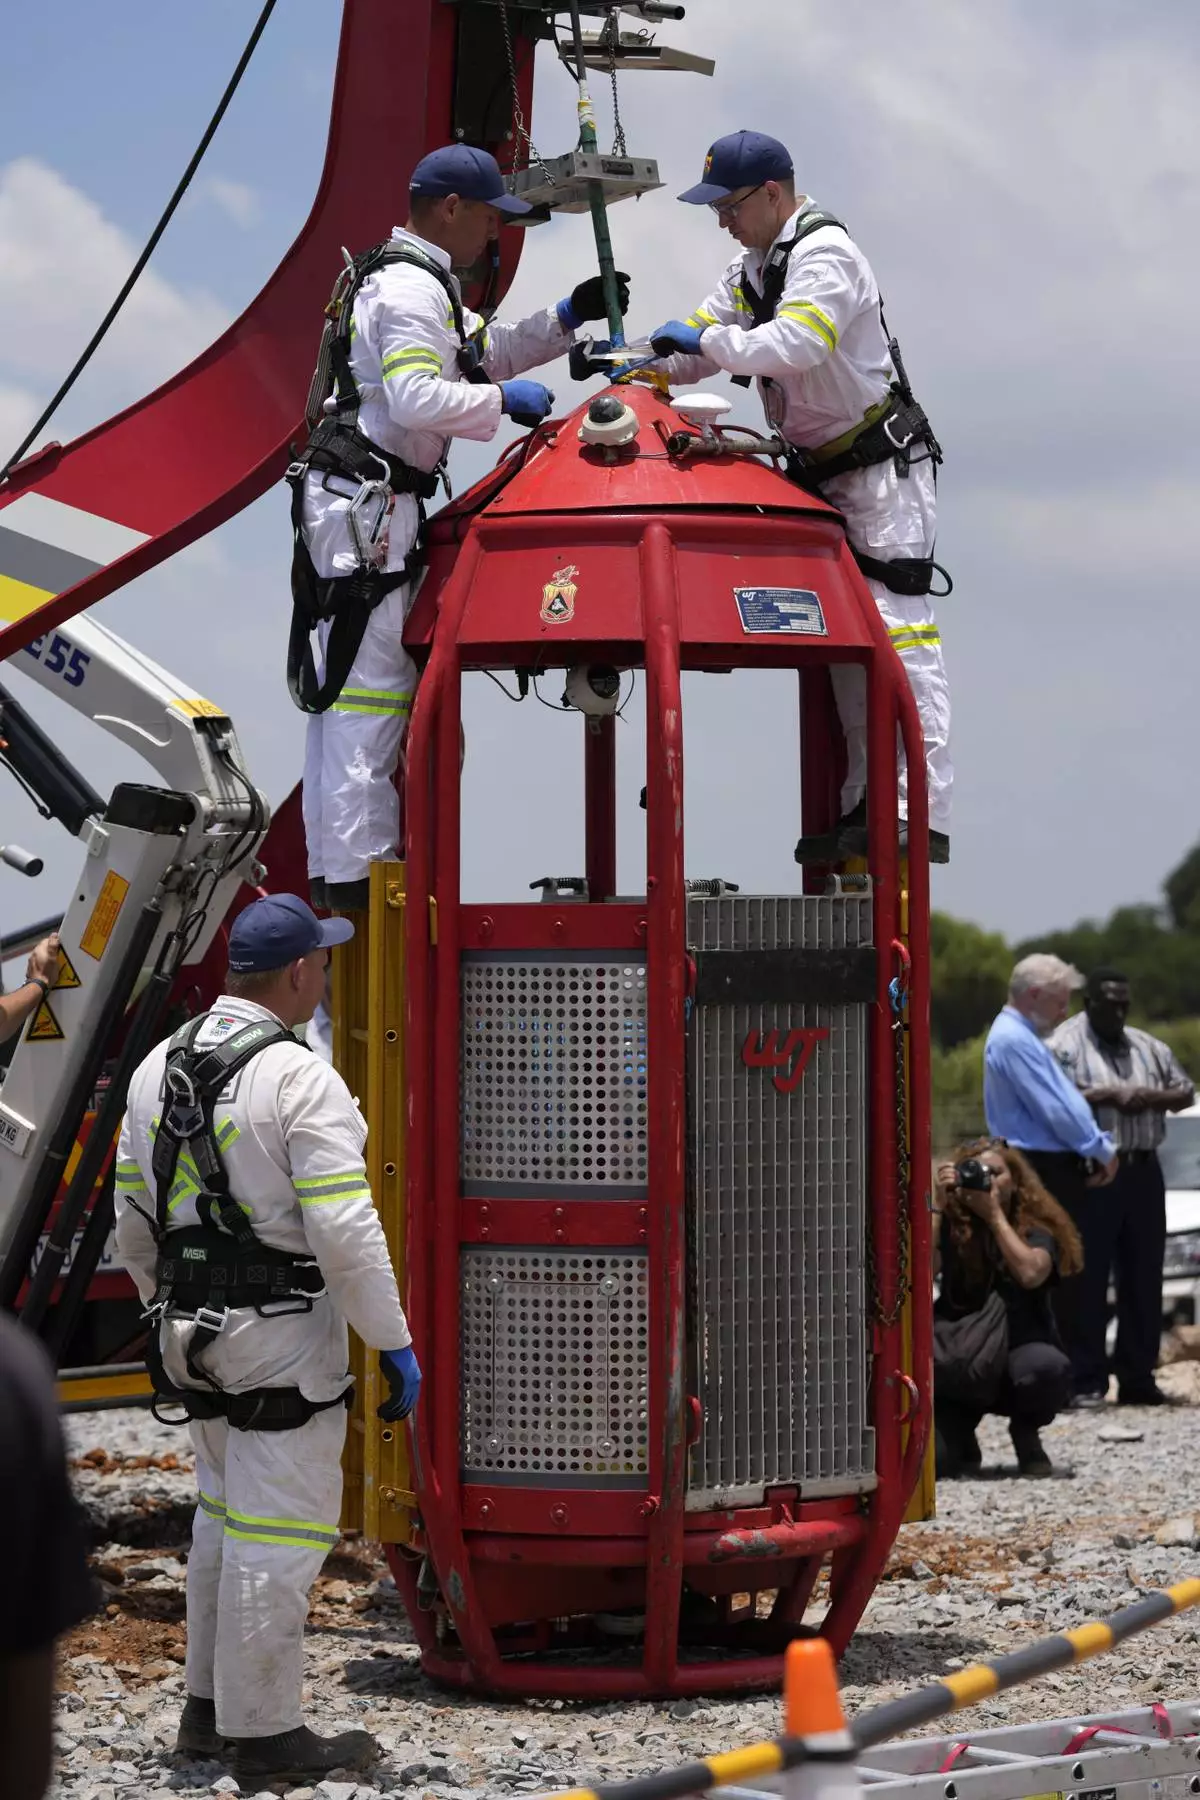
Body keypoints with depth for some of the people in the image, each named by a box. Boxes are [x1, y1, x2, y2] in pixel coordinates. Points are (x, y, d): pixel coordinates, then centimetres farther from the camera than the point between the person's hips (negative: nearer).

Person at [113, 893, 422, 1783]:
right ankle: (262, 1728, 3)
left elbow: (135, 1220, 14)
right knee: (280, 1531, -1)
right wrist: (396, 1344, -14)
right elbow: (346, 1232, -21)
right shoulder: (301, 1081, -17)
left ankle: (209, 1706, 26)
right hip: (283, 1338, -8)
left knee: (225, 1519, 20)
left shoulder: (160, 1067, 7)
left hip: (195, 1333, 8)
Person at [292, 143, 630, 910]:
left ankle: (335, 871, 14)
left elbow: (481, 352, 33)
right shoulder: (412, 290, -14)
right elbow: (416, 397, -26)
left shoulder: (425, 285, 21)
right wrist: (506, 400, -15)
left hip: (355, 505, 11)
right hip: (367, 506, -11)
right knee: (370, 686, -12)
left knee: (342, 692, 11)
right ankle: (357, 876, -14)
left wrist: (566, 319, 22)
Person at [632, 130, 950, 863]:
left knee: (899, 629, -15)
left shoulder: (826, 253, -16)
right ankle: (867, 807, 12)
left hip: (885, 469, -10)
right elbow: (697, 347, 15)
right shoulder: (753, 267, 15)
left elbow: (798, 342, -31)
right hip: (828, 474, 10)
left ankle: (925, 810, -20)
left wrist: (706, 340, -25)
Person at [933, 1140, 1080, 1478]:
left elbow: (1030, 1273, -25)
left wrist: (994, 1213, -19)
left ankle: (1024, 1433, -2)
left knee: (1047, 1367, -38)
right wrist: (939, 1205, -17)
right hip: (961, 1365, 0)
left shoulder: (1035, 1230, -4)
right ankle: (959, 1441, 11)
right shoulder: (950, 1226, -1)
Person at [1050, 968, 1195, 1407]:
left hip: (1142, 1171, 6)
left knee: (1143, 1276, 8)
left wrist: (1150, 1097, -5)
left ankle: (1137, 1376, 14)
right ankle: (1087, 1380, -3)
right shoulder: (1066, 1045, -3)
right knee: (1086, 1278, -5)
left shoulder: (1147, 1047, 17)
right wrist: (1109, 1095, -16)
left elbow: (1185, 1092, 15)